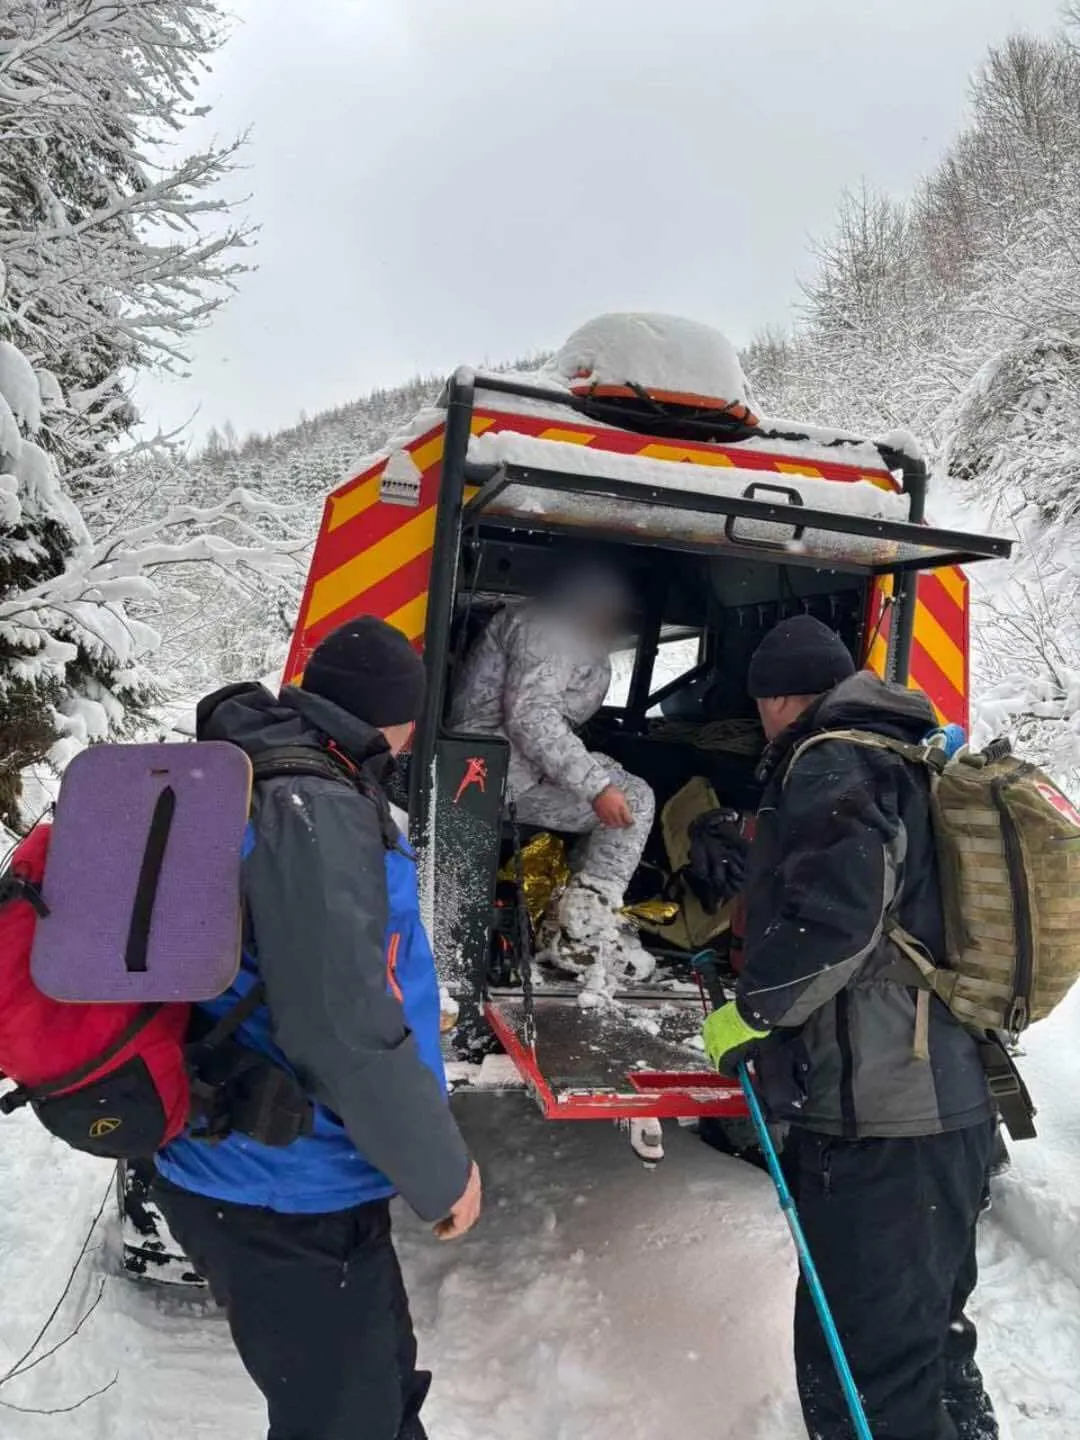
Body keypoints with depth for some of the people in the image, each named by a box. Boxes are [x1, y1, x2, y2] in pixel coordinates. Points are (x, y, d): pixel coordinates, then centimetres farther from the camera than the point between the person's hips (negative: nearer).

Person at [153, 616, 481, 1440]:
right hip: (289, 1199, -9)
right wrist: (443, 1171, -15)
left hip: (242, 1169, 9)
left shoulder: (242, 780, 7)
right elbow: (345, 1030, -28)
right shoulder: (313, 810, -25)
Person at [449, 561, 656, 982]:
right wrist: (597, 786, -27)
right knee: (633, 800, -10)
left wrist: (596, 656, 14)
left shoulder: (569, 637, 25)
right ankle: (583, 936, -12)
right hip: (502, 766, -11)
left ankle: (570, 924, 10)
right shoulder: (544, 627, -10)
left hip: (495, 768, 11)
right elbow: (531, 717, -24)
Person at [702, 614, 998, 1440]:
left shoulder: (830, 764, -10)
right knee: (930, 1343, 26)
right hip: (950, 1103, 10)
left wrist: (752, 1010, -10)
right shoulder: (908, 764, 19)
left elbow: (834, 912, -25)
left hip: (878, 1127, -10)